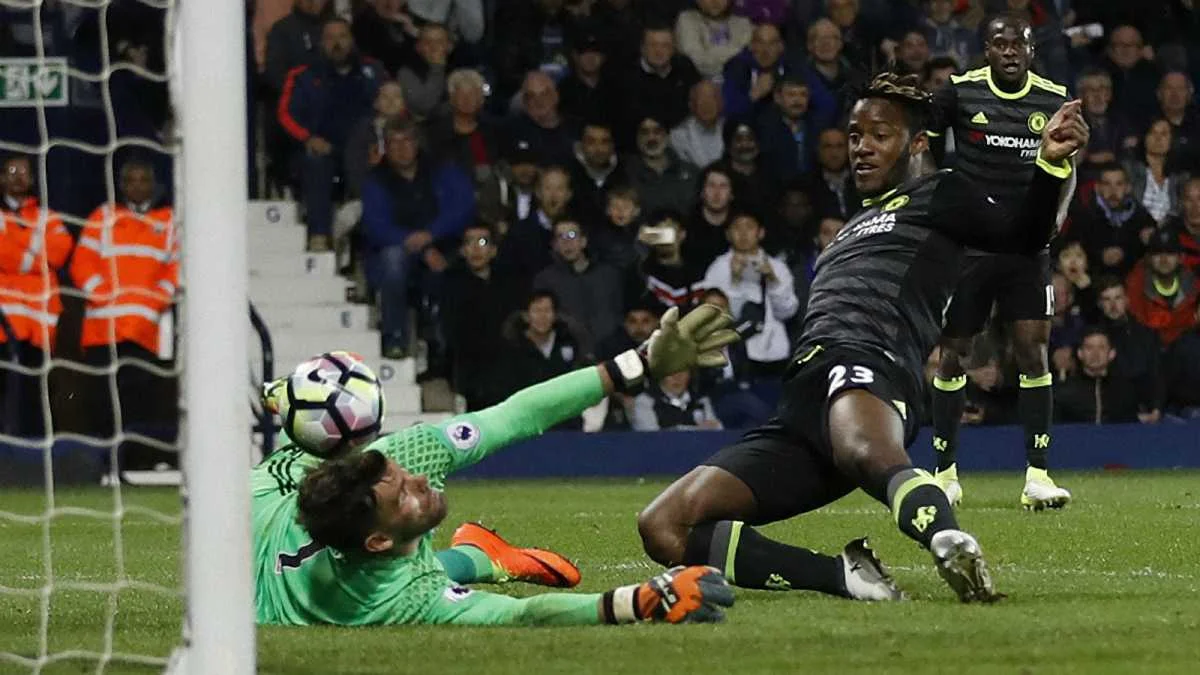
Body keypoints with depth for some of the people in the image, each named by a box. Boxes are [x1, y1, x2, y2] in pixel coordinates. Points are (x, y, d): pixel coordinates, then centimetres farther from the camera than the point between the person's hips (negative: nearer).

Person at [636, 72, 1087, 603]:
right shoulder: (855, 227, 38)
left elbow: (1023, 238, 1)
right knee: (662, 529, -9)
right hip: (798, 410, 8)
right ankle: (844, 575, -22)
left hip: (864, 363, -8)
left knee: (868, 454, -46)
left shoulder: (937, 194, 16)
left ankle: (950, 545, -75)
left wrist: (1051, 162, -16)